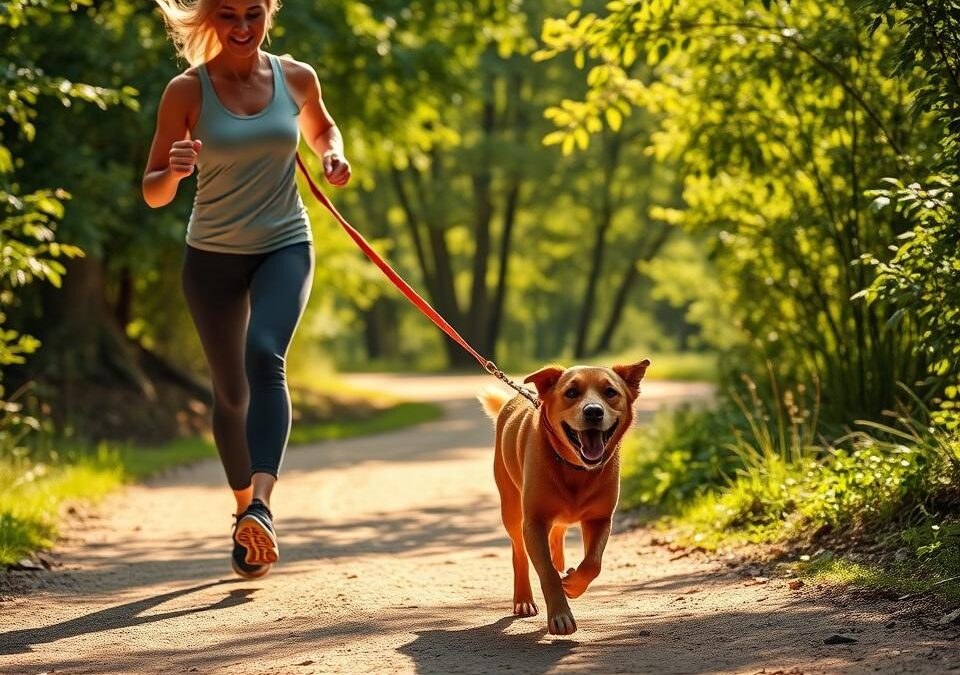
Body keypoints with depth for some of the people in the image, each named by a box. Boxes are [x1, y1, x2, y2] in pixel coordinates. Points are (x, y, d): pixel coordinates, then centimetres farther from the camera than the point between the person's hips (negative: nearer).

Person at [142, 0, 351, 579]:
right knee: (231, 391, 9)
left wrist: (334, 156, 1)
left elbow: (321, 127, 23)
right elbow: (152, 193, -6)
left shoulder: (296, 78, -1)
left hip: (285, 247, 0)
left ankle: (261, 503, -35)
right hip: (212, 255, 0)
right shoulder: (187, 91, -8)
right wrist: (174, 171, -28)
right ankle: (244, 509, 28)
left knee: (265, 356, -26)